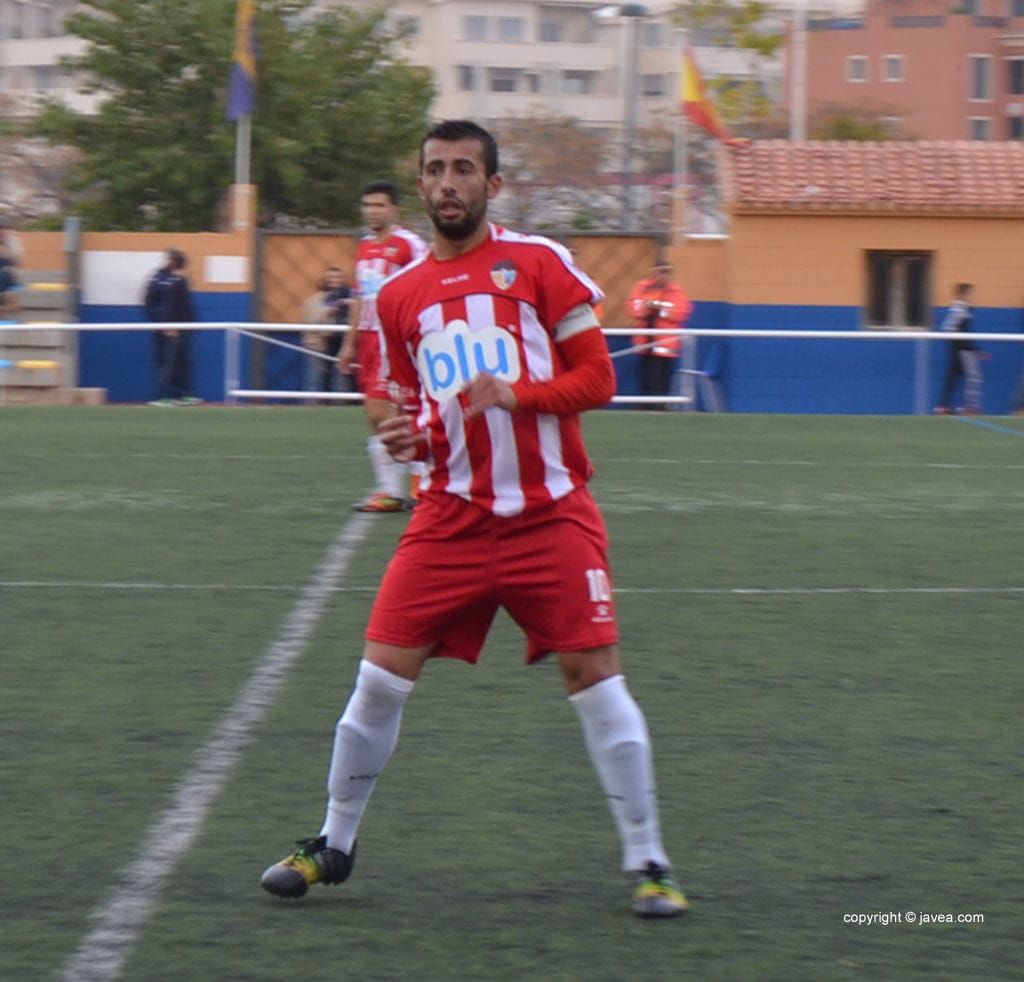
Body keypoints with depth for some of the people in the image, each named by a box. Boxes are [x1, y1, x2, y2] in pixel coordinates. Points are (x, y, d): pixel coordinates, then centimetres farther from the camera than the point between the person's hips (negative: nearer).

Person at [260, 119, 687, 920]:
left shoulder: (539, 263, -1)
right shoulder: (400, 296, 11)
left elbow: (597, 378, -2)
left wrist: (515, 394, -18)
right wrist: (410, 437, -2)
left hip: (552, 516, -3)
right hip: (451, 518, 3)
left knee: (596, 678, -7)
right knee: (381, 677, -1)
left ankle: (648, 864, 2)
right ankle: (334, 845, 16)